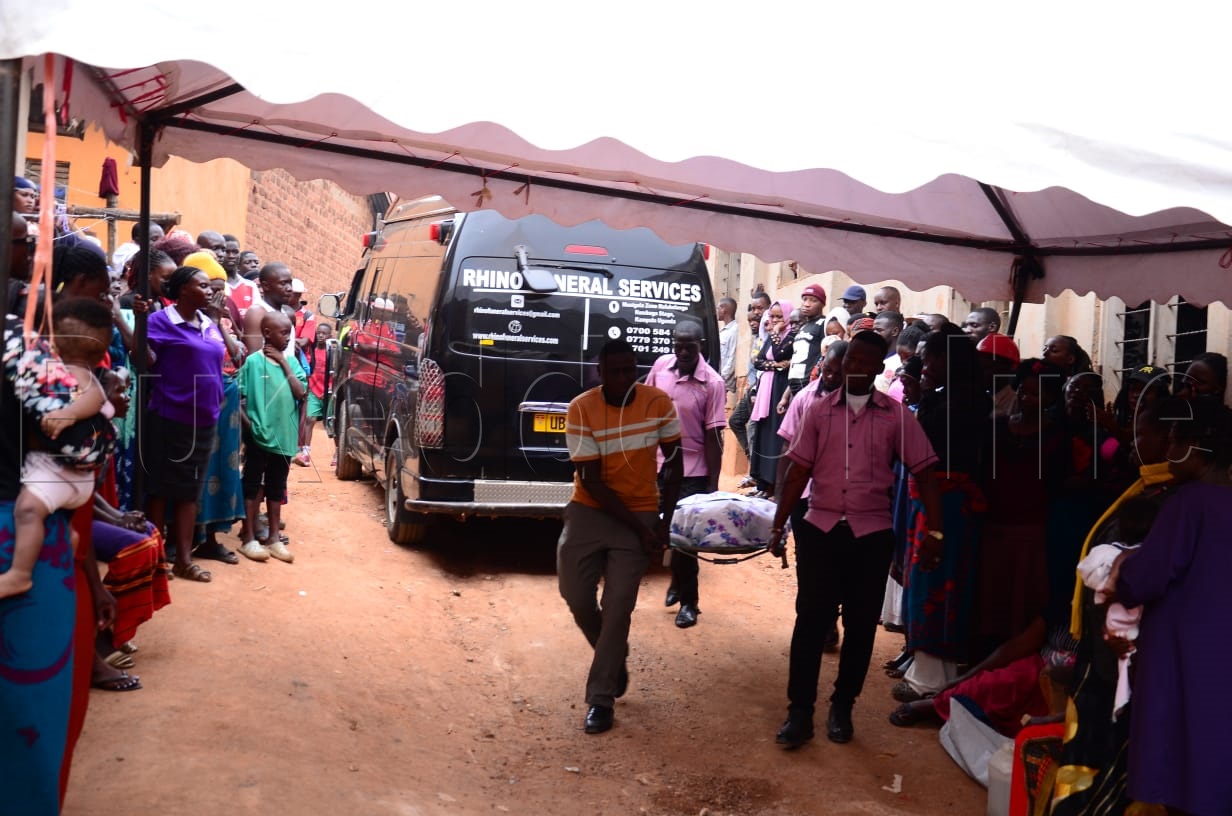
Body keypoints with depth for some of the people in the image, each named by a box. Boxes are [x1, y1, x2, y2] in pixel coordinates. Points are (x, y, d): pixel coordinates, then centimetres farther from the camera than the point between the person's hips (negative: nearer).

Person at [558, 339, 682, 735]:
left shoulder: (659, 402, -11)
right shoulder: (581, 408, -16)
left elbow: (674, 462, 1)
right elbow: (591, 480, -17)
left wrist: (663, 520, -7)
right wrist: (638, 528, -19)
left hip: (640, 513, 0)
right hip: (589, 511, 1)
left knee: (618, 608, -3)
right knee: (576, 596, 2)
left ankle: (601, 698, 8)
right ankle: (614, 658, 30)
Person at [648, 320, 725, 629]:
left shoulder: (712, 382, -15)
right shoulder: (661, 365, -3)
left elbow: (713, 436, -13)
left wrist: (712, 485, -13)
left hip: (692, 471, -4)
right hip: (659, 464, 4)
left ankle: (688, 602, 16)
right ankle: (677, 582, 38)